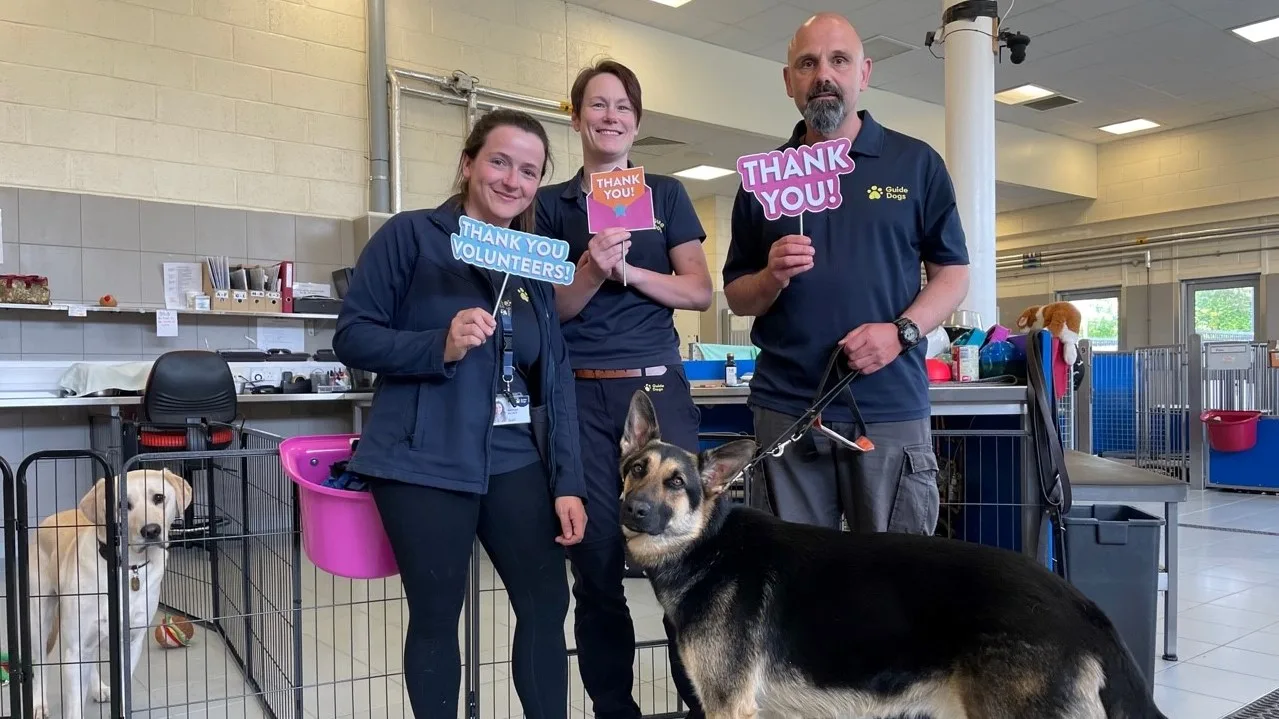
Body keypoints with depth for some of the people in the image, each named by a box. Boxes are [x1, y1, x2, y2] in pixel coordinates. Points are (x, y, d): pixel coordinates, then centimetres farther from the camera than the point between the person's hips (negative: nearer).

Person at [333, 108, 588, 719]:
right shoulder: (411, 234, -1)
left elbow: (556, 378, 10)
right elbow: (351, 337, -5)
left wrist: (568, 481, 3)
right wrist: (440, 347, -22)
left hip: (516, 461, 5)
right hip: (425, 462, -4)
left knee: (548, 603, 5)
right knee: (436, 616, 4)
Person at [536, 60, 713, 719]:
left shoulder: (666, 194, 12)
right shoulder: (552, 204, 11)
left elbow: (700, 292, 5)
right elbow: (549, 308, 6)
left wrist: (627, 270, -9)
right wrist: (591, 272, -13)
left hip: (656, 386, 0)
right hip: (579, 394, 0)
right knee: (595, 558, 3)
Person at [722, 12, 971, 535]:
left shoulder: (917, 163, 7)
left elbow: (953, 274, 6)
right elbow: (735, 296, 12)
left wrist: (901, 330, -12)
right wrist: (772, 278, -11)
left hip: (892, 409, -1)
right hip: (785, 409, 1)